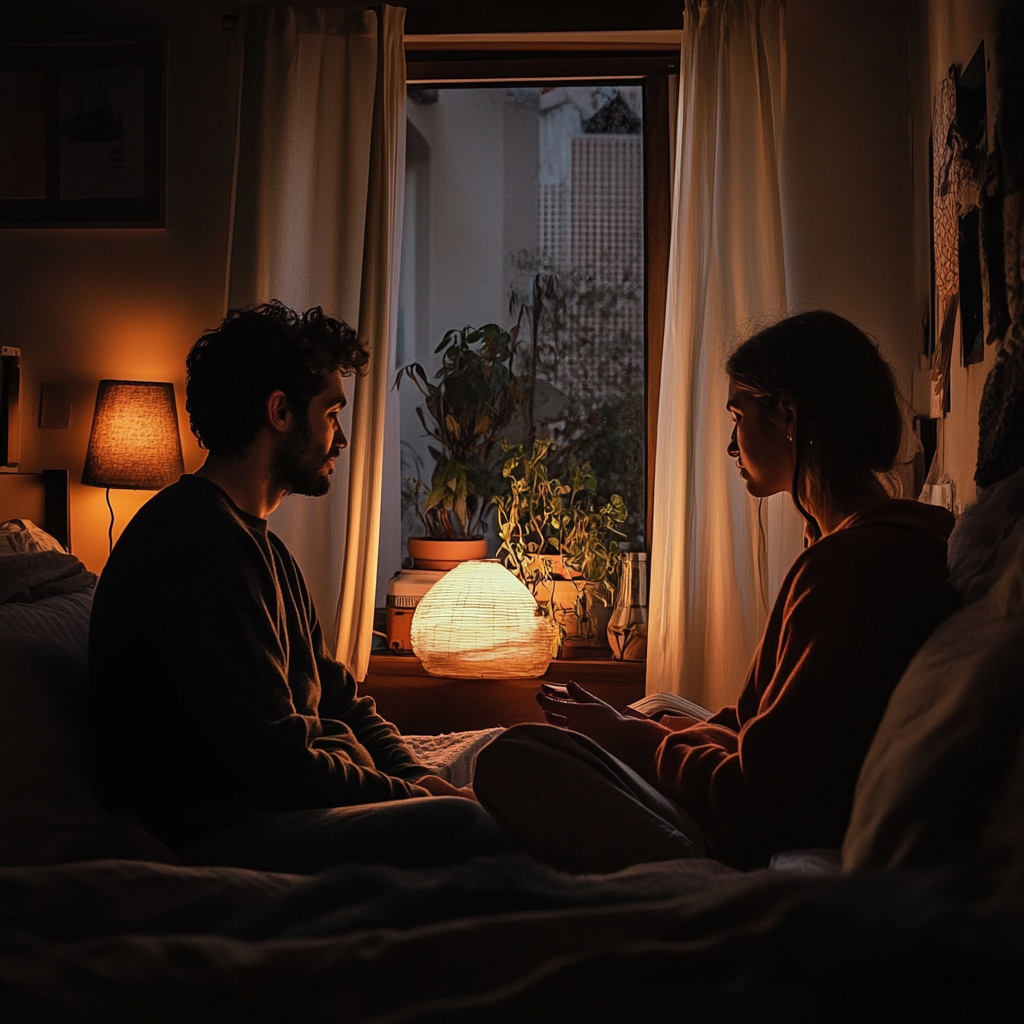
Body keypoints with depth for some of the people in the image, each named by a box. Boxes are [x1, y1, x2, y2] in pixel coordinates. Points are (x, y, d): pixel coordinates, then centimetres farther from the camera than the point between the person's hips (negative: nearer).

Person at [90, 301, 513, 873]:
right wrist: (414, 797, -12)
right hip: (216, 834, -11)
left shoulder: (260, 545, 21)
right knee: (462, 825, -31)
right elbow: (271, 757, -21)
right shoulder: (197, 535, -15)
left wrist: (418, 778, 3)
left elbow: (337, 698, 20)